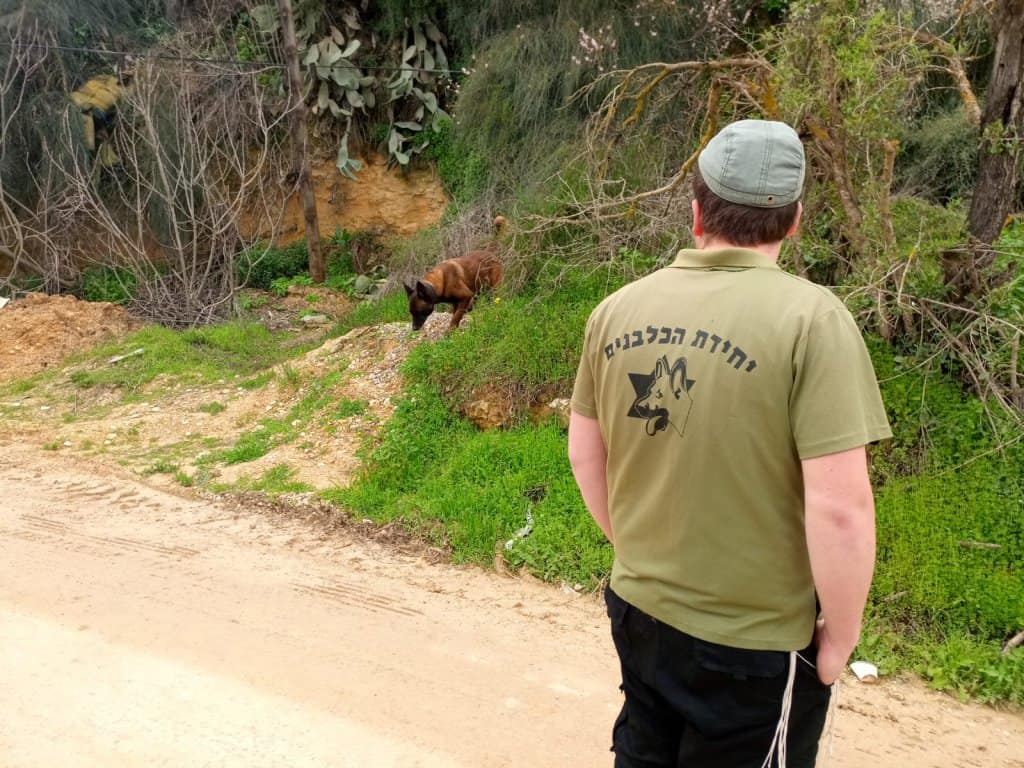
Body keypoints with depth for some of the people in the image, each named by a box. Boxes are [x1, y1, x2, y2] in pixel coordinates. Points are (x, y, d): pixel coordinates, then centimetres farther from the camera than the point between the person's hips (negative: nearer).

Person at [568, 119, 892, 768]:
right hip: (755, 642, -4)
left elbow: (584, 453, 5)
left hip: (638, 609, 5)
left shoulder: (619, 308, -4)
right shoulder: (811, 317, -20)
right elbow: (839, 508, -23)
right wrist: (840, 636, -8)